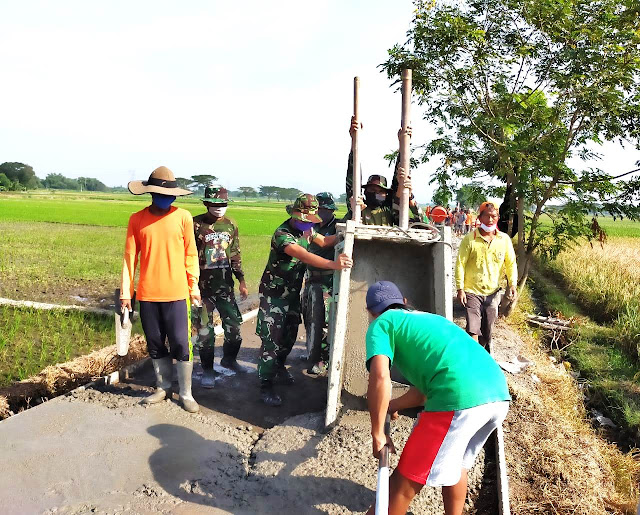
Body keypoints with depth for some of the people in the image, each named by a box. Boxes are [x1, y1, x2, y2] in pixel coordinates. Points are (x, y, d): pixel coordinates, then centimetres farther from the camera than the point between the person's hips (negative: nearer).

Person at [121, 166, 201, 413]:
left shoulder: (183, 217, -2)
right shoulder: (137, 219, 1)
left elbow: (190, 254, 2)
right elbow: (130, 256, 2)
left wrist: (194, 285, 1)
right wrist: (126, 291, 1)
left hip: (176, 293, -2)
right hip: (147, 294, 2)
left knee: (181, 344, 1)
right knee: (155, 344, 13)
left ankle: (186, 393, 15)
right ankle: (163, 387, 31)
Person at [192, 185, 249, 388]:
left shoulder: (230, 225, 5)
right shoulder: (196, 225, -9)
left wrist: (241, 280, 11)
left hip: (225, 285, 4)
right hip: (203, 286, -4)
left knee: (234, 324, 8)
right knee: (205, 330, 4)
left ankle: (229, 358, 34)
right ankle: (207, 370, 21)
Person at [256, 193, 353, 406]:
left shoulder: (305, 229, 1)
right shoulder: (282, 234, -28)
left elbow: (324, 241, 14)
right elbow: (304, 256, -43)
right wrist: (333, 264, -55)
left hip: (293, 292, 8)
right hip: (274, 294, -8)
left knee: (290, 335, 19)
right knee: (272, 339, -7)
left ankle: (279, 366, 42)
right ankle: (266, 385, 3)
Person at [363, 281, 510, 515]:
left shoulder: (381, 324, 10)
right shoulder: (427, 318, 32)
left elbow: (380, 378, -8)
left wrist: (378, 433, 2)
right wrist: (395, 405, 49)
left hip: (460, 398, -8)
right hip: (498, 392, 8)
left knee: (406, 479, 7)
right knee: (455, 464, 30)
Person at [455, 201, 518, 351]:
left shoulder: (504, 239, 1)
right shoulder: (470, 239, -8)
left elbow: (511, 263, 9)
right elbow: (460, 264, -7)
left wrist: (512, 284, -3)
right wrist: (460, 289, -10)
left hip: (493, 292, 3)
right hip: (472, 291, -3)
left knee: (487, 330, 14)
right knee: (472, 329, -10)